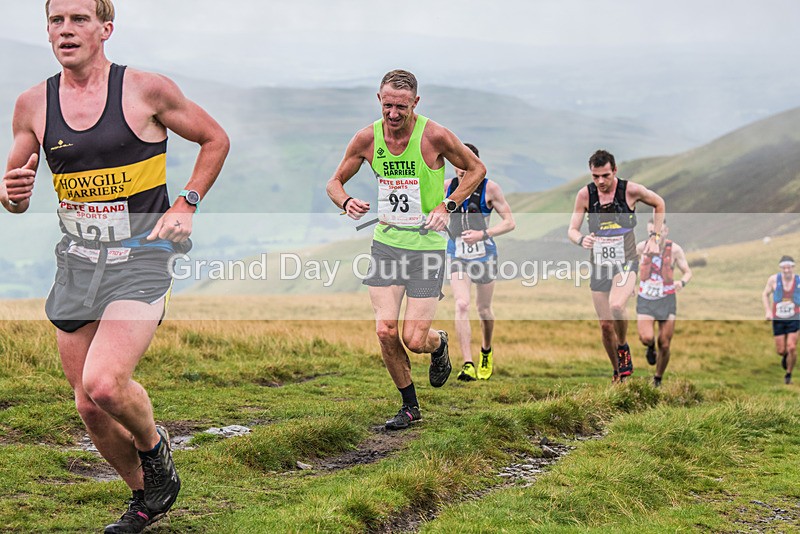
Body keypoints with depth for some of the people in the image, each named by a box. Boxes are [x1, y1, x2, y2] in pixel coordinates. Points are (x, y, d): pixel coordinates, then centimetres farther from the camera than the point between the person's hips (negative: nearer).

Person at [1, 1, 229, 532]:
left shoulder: (147, 90, -7)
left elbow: (215, 138, 7)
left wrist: (186, 205, -4)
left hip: (141, 255, -5)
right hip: (77, 262, 5)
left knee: (104, 383, -24)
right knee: (89, 406, 7)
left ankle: (154, 446, 9)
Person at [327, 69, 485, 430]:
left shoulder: (435, 136, -13)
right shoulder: (367, 138, -3)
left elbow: (476, 169, 2)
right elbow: (335, 182, 9)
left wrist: (447, 206, -10)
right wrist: (346, 203, -14)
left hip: (427, 245, -3)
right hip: (386, 242, 3)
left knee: (414, 340, -8)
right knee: (385, 331, -7)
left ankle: (438, 344, 31)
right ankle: (410, 407, 16)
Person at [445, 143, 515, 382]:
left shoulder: (489, 188, -11)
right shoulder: (446, 186, -2)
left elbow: (509, 222, -10)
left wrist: (482, 234, -20)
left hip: (484, 254, -1)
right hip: (456, 255, 1)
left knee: (484, 309, 11)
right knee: (461, 305, -17)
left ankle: (486, 352, 41)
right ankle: (468, 365, -20)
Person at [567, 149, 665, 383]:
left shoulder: (631, 190, -9)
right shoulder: (585, 194, -5)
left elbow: (659, 204, 10)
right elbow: (571, 229, -2)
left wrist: (654, 237, 4)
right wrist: (581, 239, -25)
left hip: (626, 263, -3)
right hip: (599, 266, 3)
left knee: (617, 306, -31)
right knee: (605, 325, 4)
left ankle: (623, 347, -2)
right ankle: (618, 373, 25)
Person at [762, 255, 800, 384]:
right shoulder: (774, 279, -7)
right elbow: (765, 295, 7)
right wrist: (768, 311, -5)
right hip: (778, 319, 1)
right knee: (780, 351, 2)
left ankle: (788, 374, 6)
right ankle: (785, 356, 41)